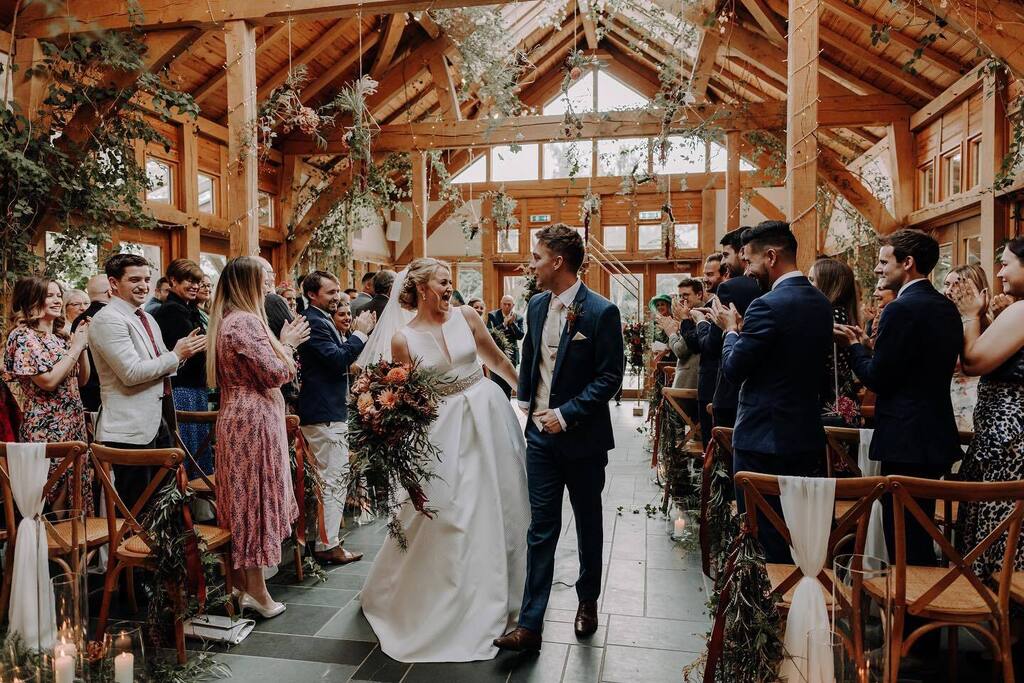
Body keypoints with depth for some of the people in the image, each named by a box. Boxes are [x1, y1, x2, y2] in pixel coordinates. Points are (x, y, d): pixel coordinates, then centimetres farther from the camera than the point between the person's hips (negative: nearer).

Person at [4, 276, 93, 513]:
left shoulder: (61, 336, 12)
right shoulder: (23, 336, -10)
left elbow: (81, 380, 13)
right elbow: (48, 381, -20)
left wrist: (82, 345, 2)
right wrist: (76, 347, -12)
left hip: (73, 424, 7)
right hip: (46, 428, -7)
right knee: (54, 495, -3)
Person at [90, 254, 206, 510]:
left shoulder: (147, 318, 16)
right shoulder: (108, 319, -12)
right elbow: (131, 372, -20)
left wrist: (183, 351, 5)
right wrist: (176, 354, -12)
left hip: (160, 424, 9)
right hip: (130, 429, -9)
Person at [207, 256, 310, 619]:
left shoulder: (224, 320, 14)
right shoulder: (246, 321, -18)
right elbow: (277, 374, -19)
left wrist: (283, 342, 12)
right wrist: (285, 343, -3)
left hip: (236, 417, 10)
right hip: (254, 420, -10)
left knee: (241, 500, 14)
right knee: (255, 498, -1)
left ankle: (240, 584, 24)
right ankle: (256, 591, 10)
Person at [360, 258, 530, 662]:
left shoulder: (466, 316, -1)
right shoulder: (403, 339, -7)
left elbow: (497, 360, 9)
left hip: (487, 414, 3)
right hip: (444, 427, -3)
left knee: (498, 503, 12)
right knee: (444, 513, 4)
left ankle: (500, 591, 35)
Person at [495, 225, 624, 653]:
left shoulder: (601, 312, -14)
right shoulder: (536, 306, 5)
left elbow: (610, 377, -15)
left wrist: (567, 414, -19)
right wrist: (523, 402, 10)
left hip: (582, 437, -4)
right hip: (541, 434, 4)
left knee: (588, 525, 16)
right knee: (541, 529, 5)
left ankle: (588, 601, 38)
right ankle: (530, 624, 9)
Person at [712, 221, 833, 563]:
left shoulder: (767, 306, -20)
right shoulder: (821, 303, 7)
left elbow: (733, 369, -16)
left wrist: (731, 329, 2)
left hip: (764, 438, -8)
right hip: (807, 435, 8)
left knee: (767, 538, 4)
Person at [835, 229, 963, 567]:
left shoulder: (901, 310, -18)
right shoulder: (947, 308, 10)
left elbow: (876, 378, -18)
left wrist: (854, 345, -1)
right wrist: (865, 345, 13)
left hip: (906, 442, -10)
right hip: (937, 435, 10)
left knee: (904, 544, 0)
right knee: (921, 536, 22)